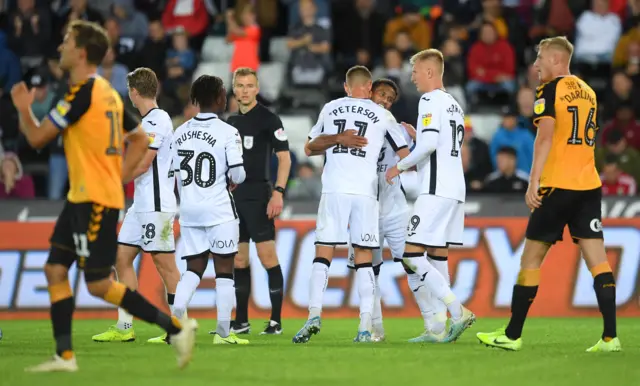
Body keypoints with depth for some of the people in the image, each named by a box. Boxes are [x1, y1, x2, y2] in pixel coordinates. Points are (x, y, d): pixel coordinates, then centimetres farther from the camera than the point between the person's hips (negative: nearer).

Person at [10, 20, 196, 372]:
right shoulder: (108, 93, 13)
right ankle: (64, 356, 10)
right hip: (82, 198, 10)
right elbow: (141, 139, 20)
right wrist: (120, 176, 16)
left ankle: (175, 327, -8)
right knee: (55, 269, 9)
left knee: (99, 284, -8)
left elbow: (37, 137, -13)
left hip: (95, 201, -10)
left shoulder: (82, 92, -16)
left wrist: (23, 109, 5)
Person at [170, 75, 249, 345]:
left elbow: (175, 174, 10)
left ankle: (175, 320, -6)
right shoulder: (227, 133, -11)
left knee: (194, 268, 12)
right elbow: (238, 174, -14)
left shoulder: (180, 133, 6)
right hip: (219, 209, -5)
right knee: (224, 269, 3)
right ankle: (223, 332, 2)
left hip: (189, 210, 5)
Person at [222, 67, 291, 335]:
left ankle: (276, 321, -6)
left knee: (267, 256, -9)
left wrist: (278, 192, -18)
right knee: (238, 260, 8)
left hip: (258, 196, -7)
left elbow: (285, 157, -9)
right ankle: (241, 321, 13)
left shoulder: (268, 119, -5)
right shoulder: (231, 122, 15)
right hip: (233, 197, 7)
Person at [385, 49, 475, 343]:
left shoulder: (430, 100, -8)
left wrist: (400, 166, -7)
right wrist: (416, 135, 25)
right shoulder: (454, 104, 20)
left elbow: (429, 145, -18)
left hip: (436, 191, -9)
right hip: (455, 187, 9)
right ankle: (439, 328, 6)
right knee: (438, 256, 9)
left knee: (412, 255, -10)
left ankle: (458, 311, -17)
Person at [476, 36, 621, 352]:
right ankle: (610, 336, -10)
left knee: (531, 258, 3)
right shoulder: (587, 91, 16)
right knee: (597, 258, 0)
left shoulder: (549, 90, -6)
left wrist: (533, 182, -19)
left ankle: (512, 335, 8)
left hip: (557, 185, -6)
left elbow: (545, 137, -16)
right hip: (589, 184, 6)